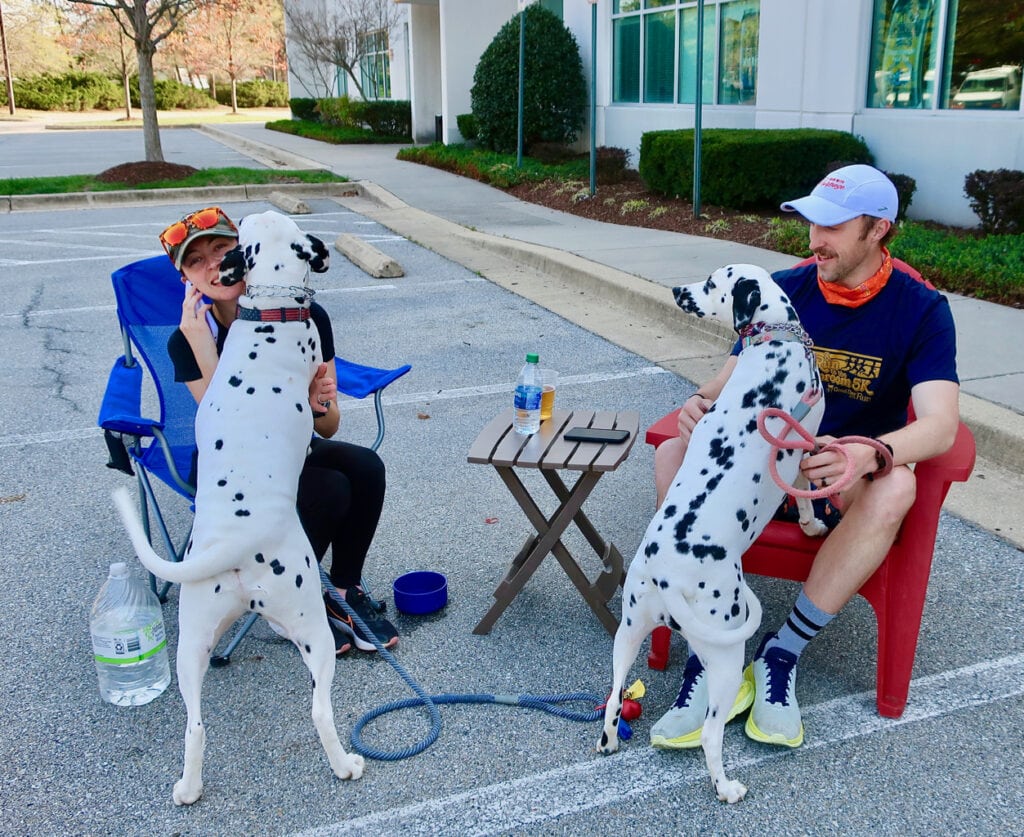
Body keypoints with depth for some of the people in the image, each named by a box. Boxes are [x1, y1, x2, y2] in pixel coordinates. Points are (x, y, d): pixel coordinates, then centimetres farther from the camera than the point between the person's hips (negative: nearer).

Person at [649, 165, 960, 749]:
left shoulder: (922, 311, -11)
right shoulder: (785, 290, -1)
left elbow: (940, 427, -23)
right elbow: (733, 378, -2)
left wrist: (868, 455, -45)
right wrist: (703, 402, -28)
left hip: (848, 479, -2)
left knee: (897, 487, -38)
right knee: (673, 454, -25)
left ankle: (782, 655, -26)